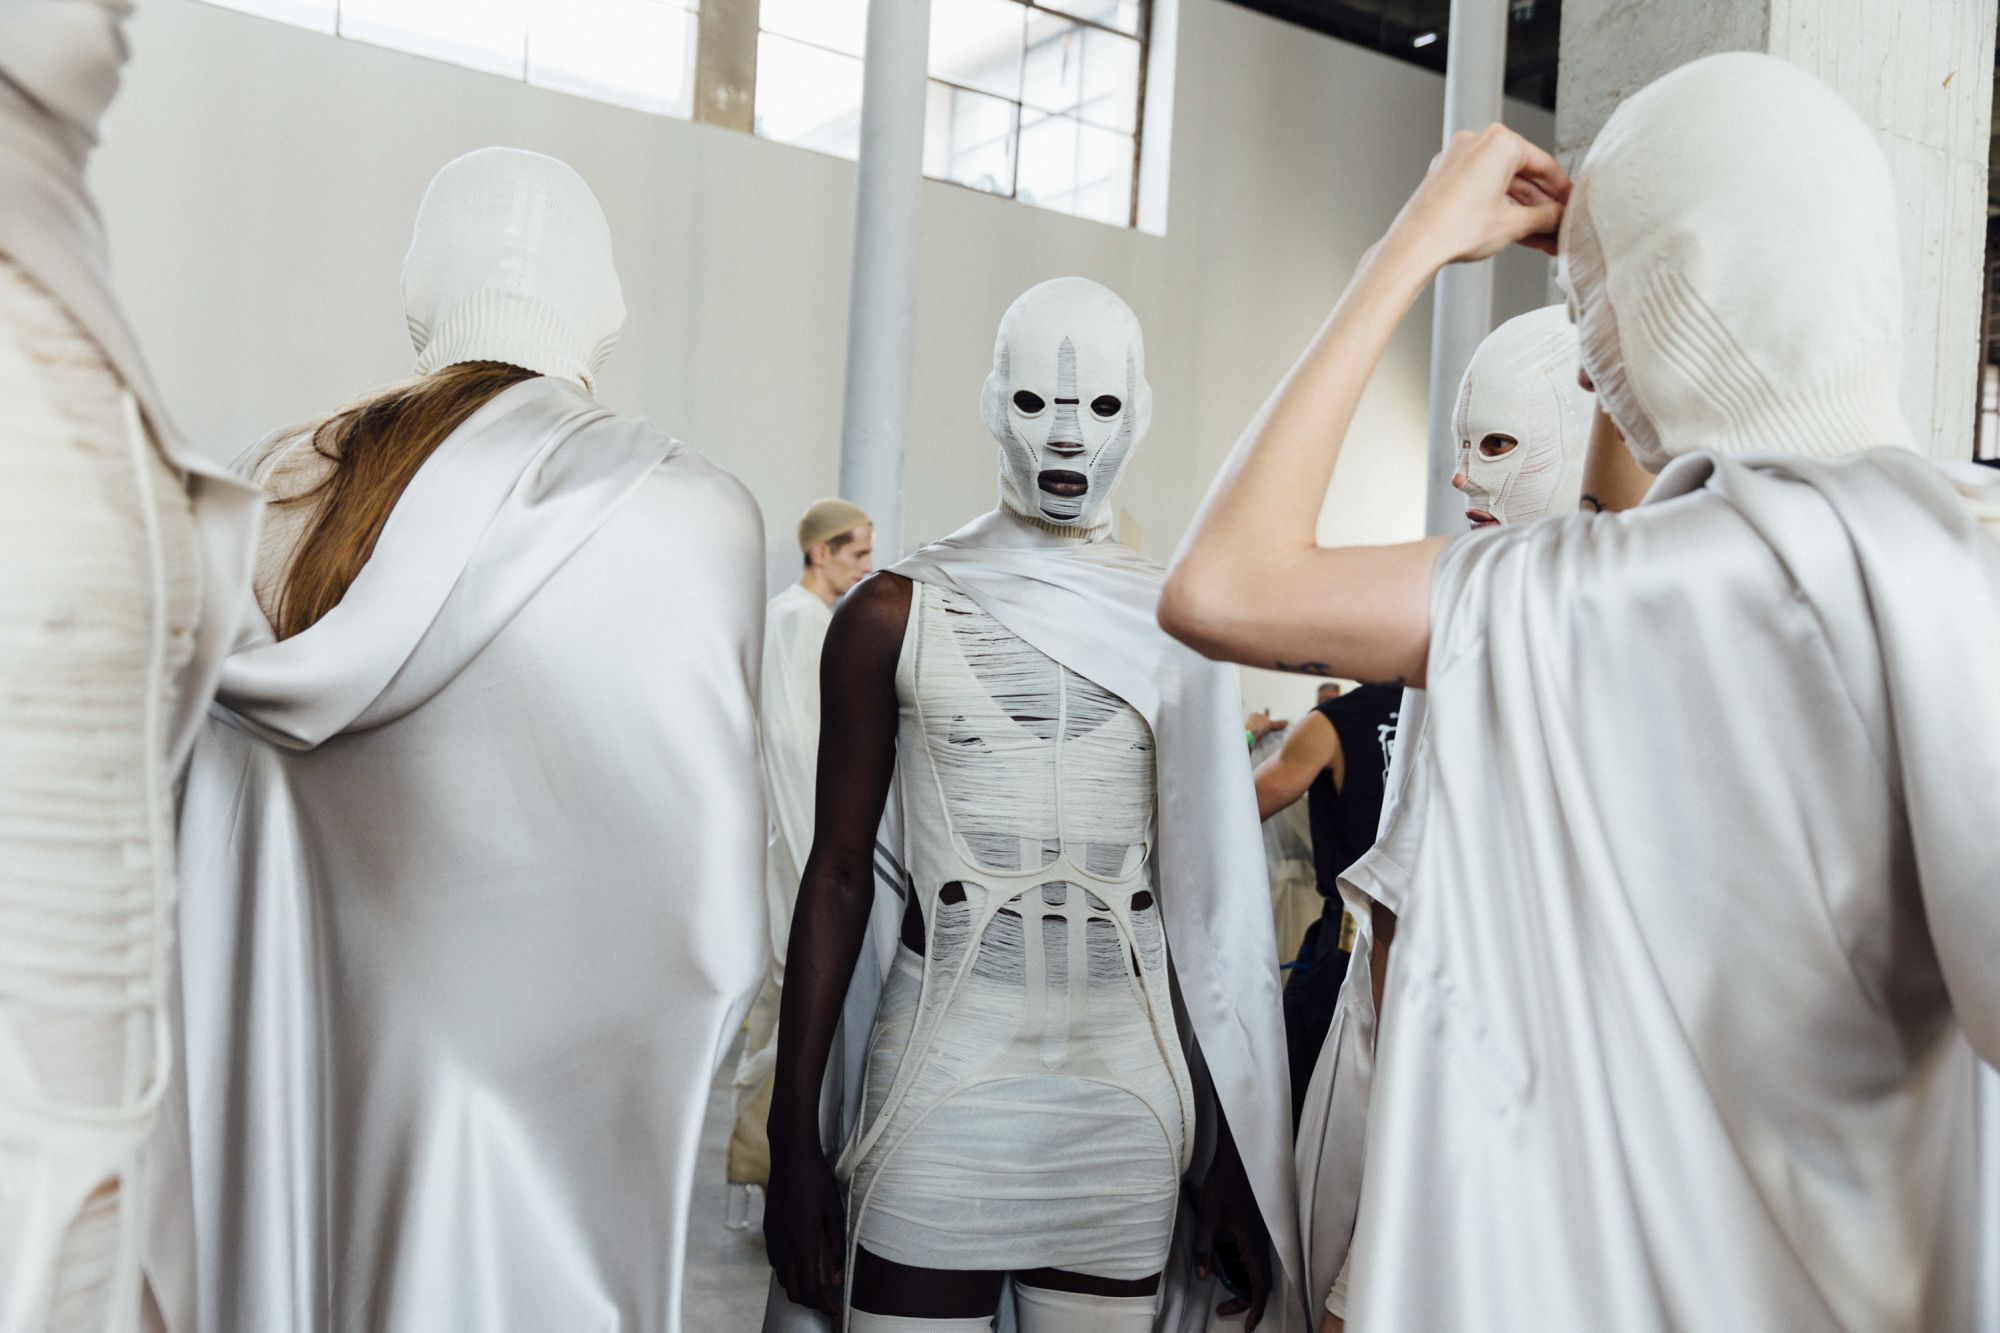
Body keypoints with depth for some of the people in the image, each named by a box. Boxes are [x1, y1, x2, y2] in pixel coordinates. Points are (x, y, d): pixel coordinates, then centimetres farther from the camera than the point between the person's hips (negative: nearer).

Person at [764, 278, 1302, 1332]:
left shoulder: (1174, 627, 4)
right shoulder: (894, 615, -1)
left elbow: (1211, 903, 5)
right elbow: (839, 875, 1)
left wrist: (1235, 1158, 4)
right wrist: (794, 1138, -2)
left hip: (1127, 1101, 2)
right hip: (937, 1093, -1)